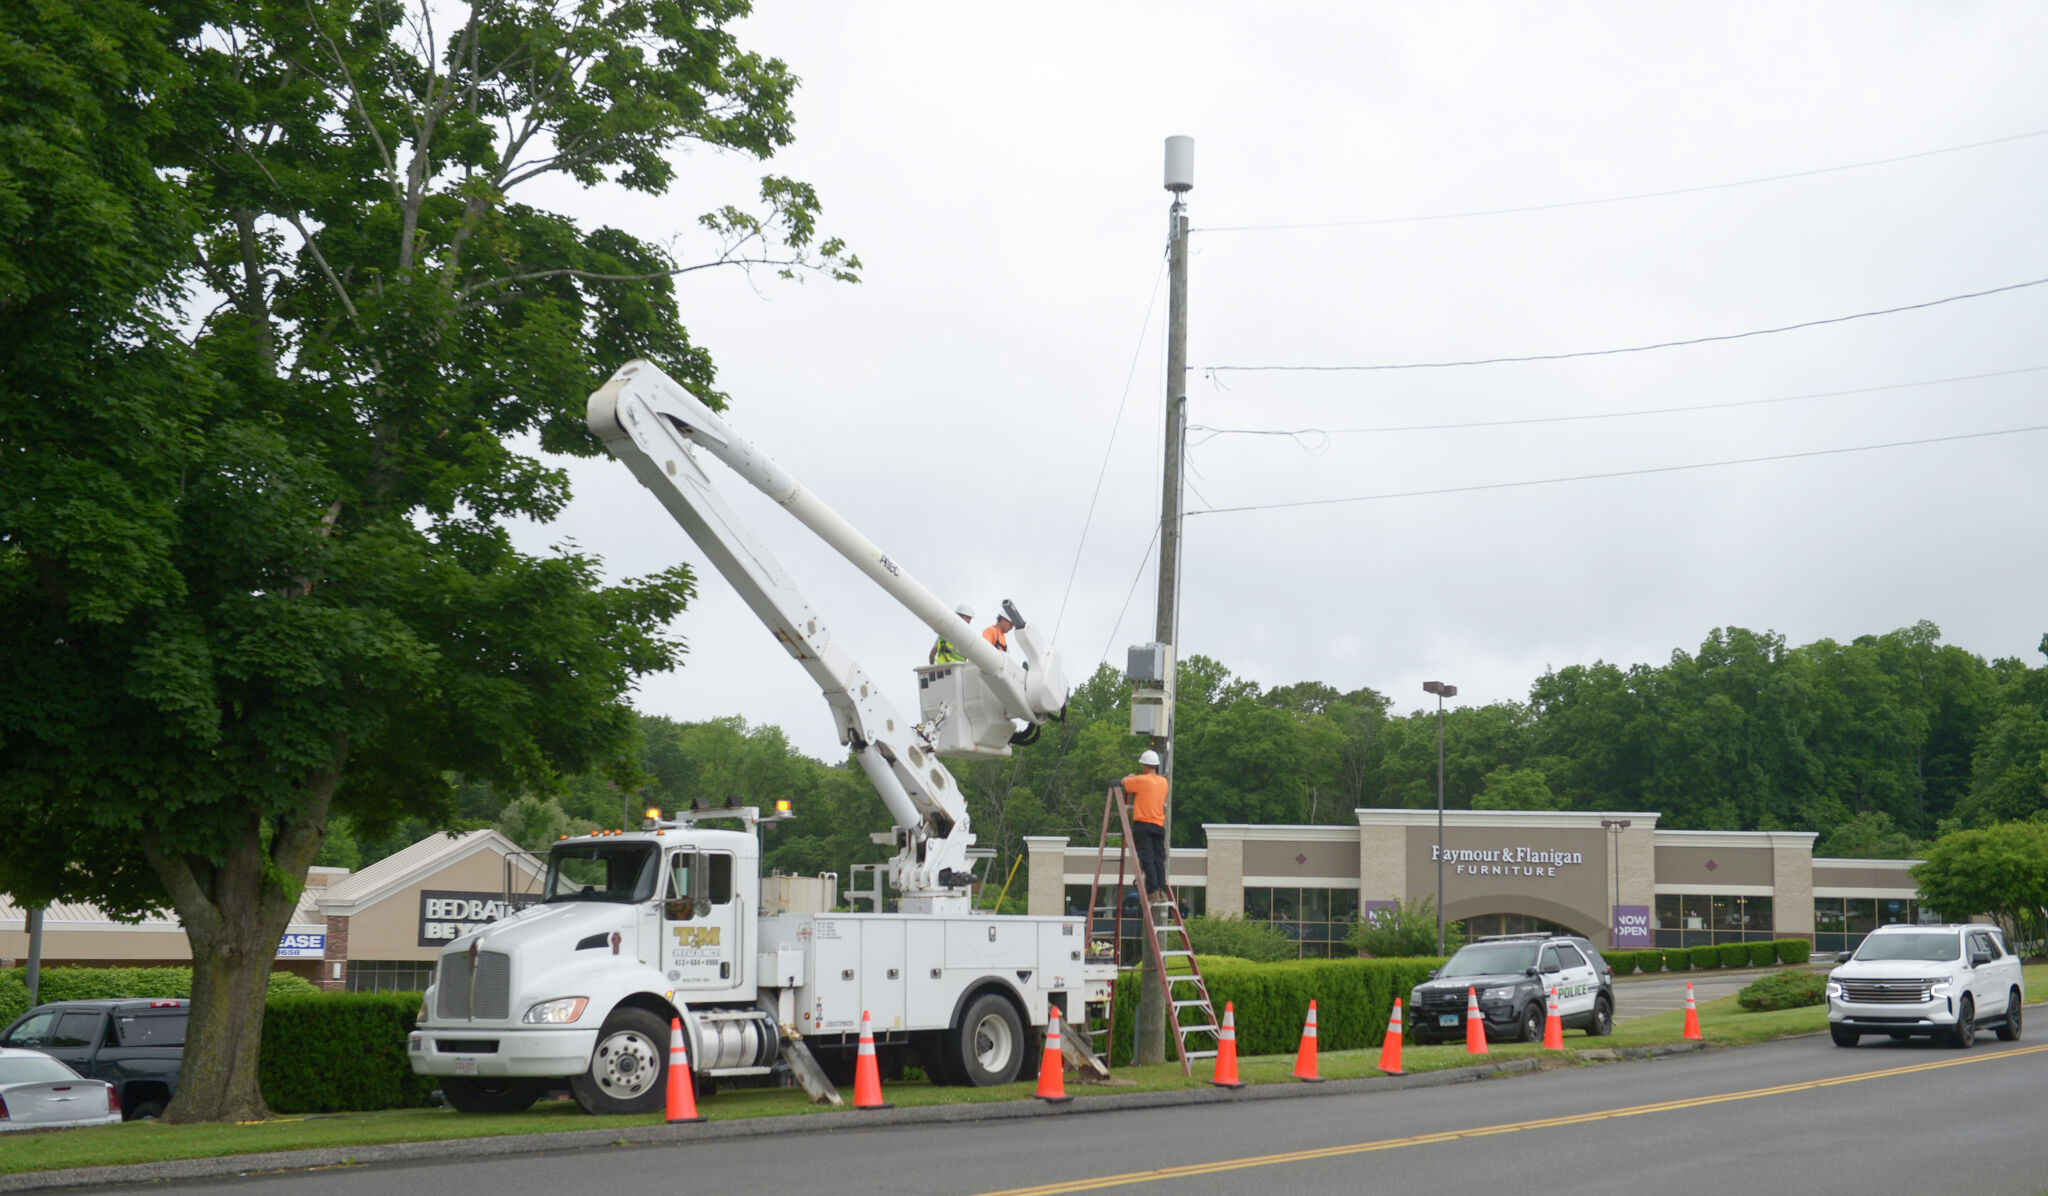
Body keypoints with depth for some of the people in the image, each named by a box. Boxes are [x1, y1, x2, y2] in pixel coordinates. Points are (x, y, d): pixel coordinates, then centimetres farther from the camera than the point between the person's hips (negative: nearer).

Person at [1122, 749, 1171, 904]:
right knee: (1159, 859, 6)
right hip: (1159, 825, 5)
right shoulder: (1163, 782, 10)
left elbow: (1124, 783, 3)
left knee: (1147, 858, -7)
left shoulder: (1140, 780, -9)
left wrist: (1129, 777, 26)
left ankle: (1153, 892, -15)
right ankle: (1162, 892, 0)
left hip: (1143, 824, -5)